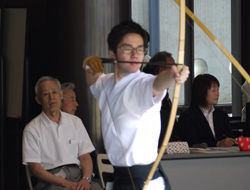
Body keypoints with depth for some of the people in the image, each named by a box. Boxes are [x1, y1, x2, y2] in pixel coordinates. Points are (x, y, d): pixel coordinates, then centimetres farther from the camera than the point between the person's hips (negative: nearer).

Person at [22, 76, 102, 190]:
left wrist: (86, 179, -8)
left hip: (77, 176, 4)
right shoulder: (32, 130, 5)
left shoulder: (75, 122, 18)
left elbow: (85, 156, 14)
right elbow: (35, 169, -1)